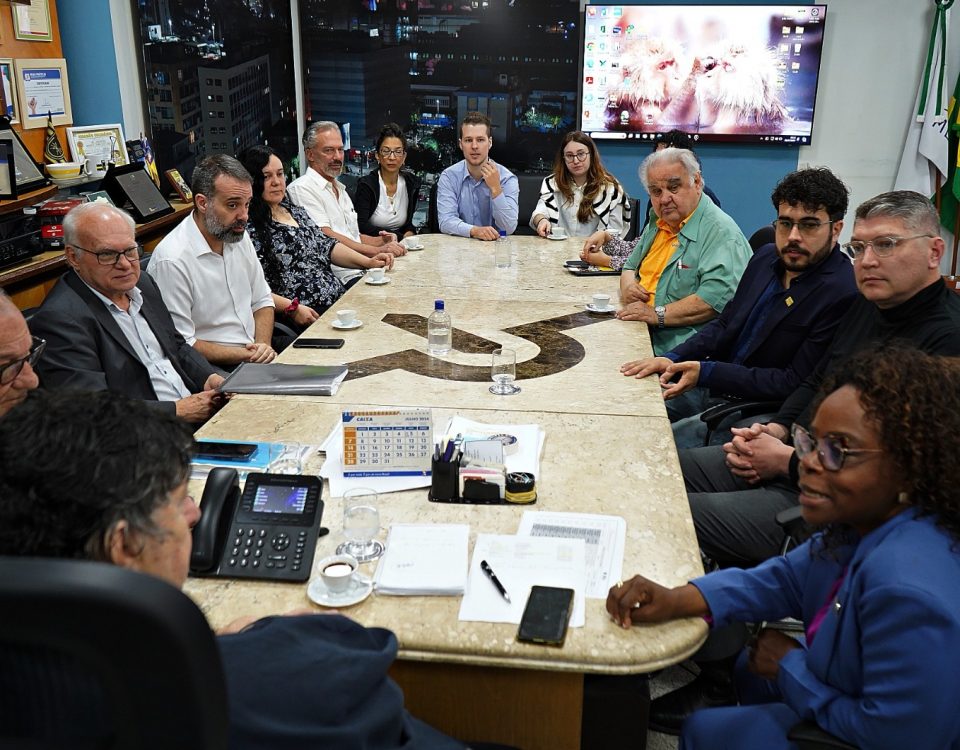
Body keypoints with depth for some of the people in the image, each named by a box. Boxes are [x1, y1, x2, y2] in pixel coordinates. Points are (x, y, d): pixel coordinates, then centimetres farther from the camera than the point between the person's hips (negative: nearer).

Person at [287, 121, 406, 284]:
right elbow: (327, 238, -15)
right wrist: (377, 251, -19)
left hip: (365, 271, 9)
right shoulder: (301, 189, -4)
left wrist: (381, 241, 7)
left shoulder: (340, 189, 26)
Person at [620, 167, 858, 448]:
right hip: (713, 385, 7)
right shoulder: (766, 258, 5)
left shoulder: (845, 294, -20)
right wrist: (672, 359, -5)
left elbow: (795, 384, -19)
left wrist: (706, 371, -21)